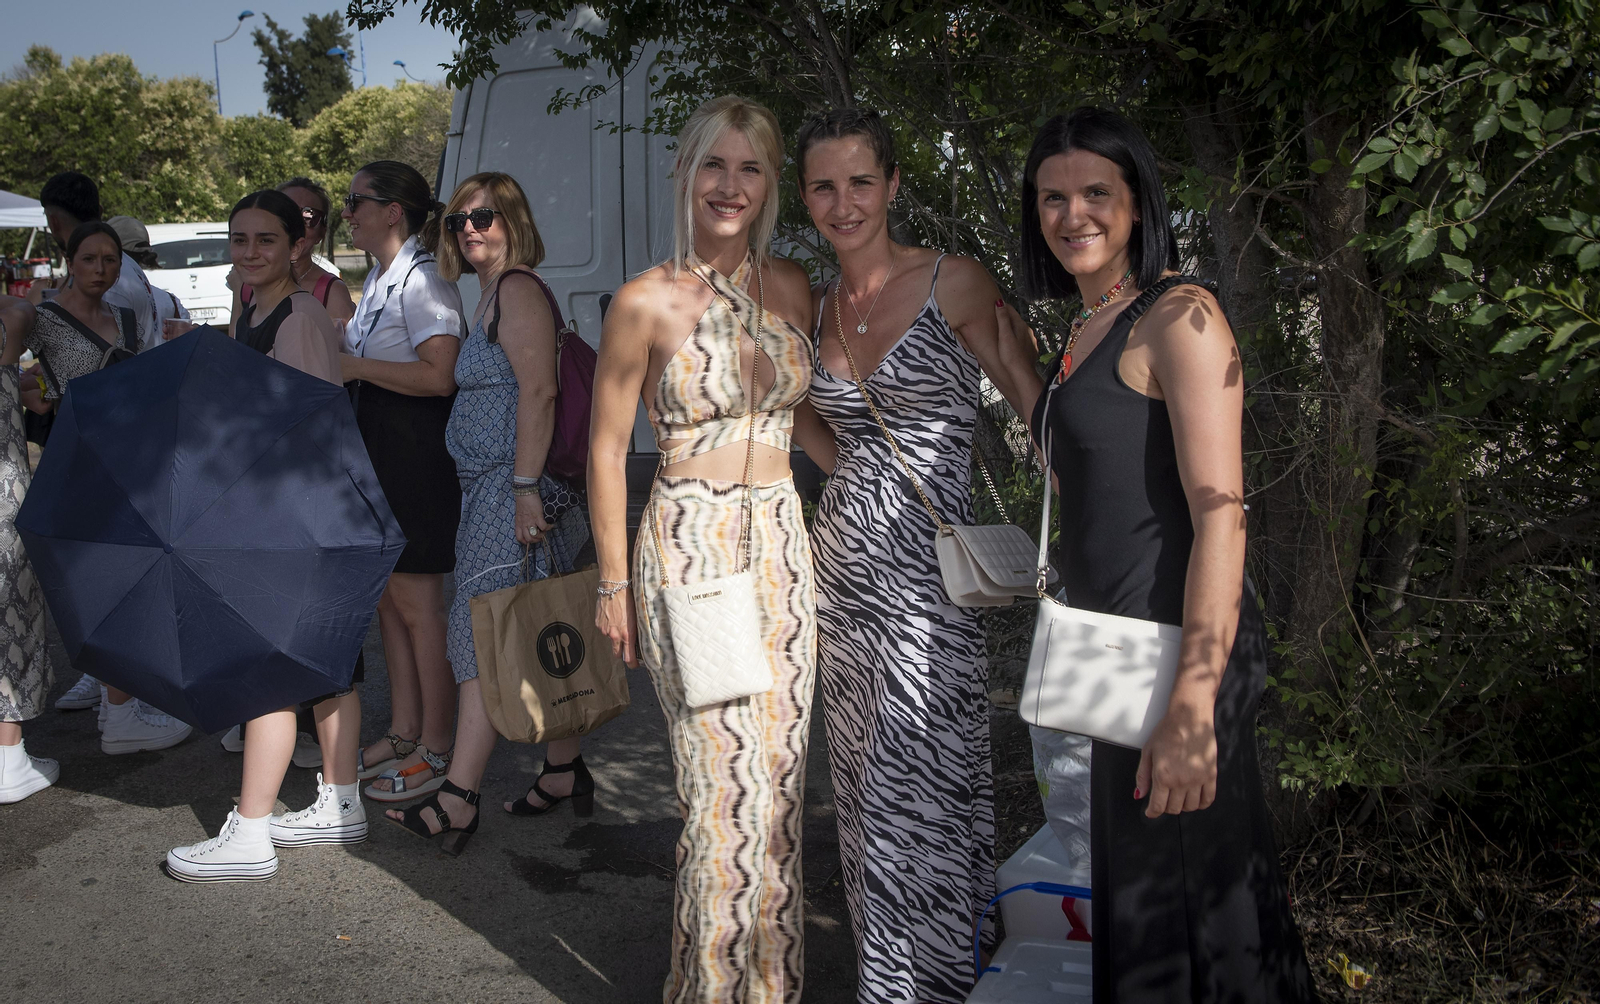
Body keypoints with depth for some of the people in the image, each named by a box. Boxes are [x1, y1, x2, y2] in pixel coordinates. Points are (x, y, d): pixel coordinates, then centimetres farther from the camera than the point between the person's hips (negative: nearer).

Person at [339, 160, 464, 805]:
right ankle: (404, 733, 25)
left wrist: (355, 366, -18)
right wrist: (339, 361, 10)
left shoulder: (421, 280, -14)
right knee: (388, 598, 14)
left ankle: (436, 750, 7)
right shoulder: (377, 279, 16)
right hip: (376, 452, 10)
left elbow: (438, 375, -25)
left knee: (417, 602, -3)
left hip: (417, 454, -10)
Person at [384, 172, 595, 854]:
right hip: (489, 489, 10)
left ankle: (458, 798, -7)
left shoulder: (518, 288, -10)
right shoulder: (493, 292, 21)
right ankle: (565, 771, 21)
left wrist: (525, 486, -25)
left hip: (511, 490, -10)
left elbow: (538, 393, -20)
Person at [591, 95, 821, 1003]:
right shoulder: (649, 300, -7)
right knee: (728, 786, -6)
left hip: (782, 541, 5)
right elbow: (608, 448, -1)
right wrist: (614, 582, -1)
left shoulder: (793, 288, 7)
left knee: (781, 780, 8)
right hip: (691, 543, -5)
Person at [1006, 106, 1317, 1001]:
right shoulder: (1088, 324, 14)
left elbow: (1220, 513, -22)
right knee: (1129, 885, 20)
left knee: (1171, 902, 2)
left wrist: (1192, 708, -27)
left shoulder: (1181, 317, -13)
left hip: (1175, 648, -9)